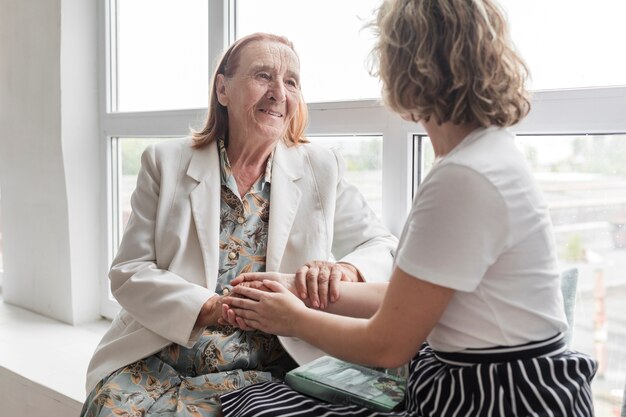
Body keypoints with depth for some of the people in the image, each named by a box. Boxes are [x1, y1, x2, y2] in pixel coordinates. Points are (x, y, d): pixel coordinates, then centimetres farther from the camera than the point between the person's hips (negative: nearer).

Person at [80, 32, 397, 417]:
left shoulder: (323, 169, 4)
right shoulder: (166, 162, 4)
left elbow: (383, 248, 5)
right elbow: (128, 272, 0)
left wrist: (345, 269, -20)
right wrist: (208, 308, -20)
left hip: (261, 371, -1)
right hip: (158, 360, 2)